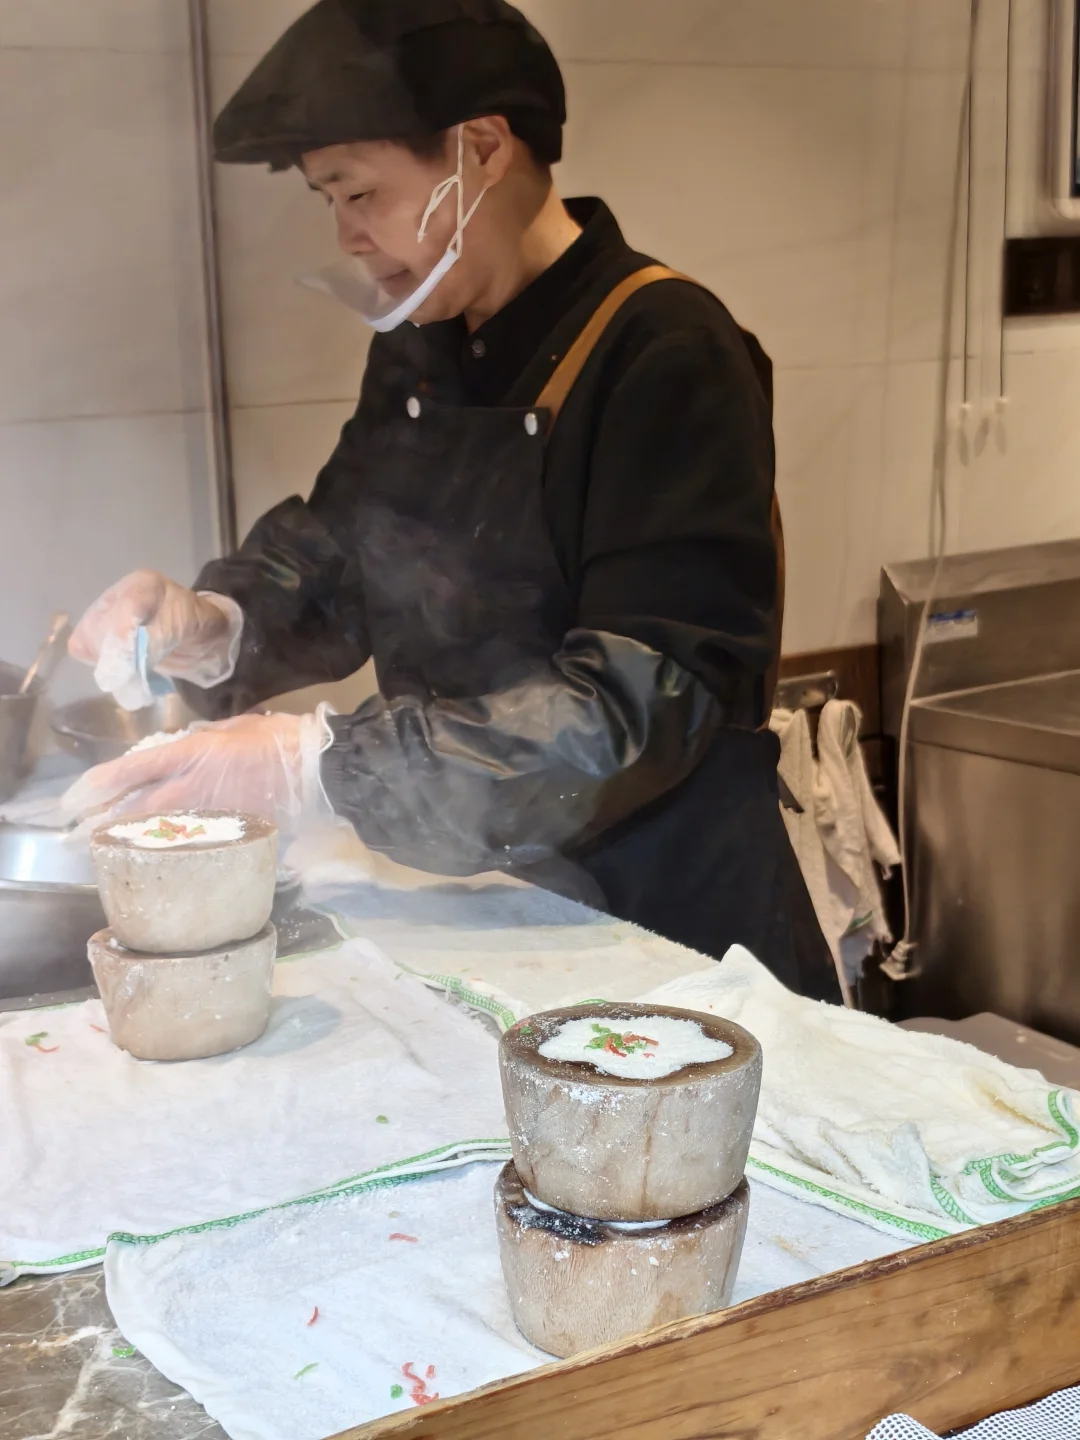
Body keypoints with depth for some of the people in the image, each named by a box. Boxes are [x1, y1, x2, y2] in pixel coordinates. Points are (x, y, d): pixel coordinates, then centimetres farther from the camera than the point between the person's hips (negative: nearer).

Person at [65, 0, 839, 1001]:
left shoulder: (665, 357, -20)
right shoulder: (417, 350, 4)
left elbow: (637, 706, -27)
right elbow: (333, 550, 12)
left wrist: (314, 767, -30)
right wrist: (214, 627, -10)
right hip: (471, 911, 7)